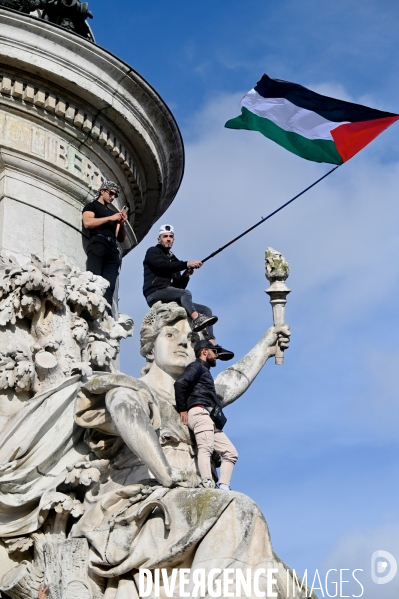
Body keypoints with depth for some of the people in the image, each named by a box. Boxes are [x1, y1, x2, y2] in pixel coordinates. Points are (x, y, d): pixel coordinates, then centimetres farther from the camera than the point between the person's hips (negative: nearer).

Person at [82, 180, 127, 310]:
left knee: (109, 288, -11)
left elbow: (121, 238, 26)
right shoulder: (92, 206, 16)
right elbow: (87, 222, -6)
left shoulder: (113, 213, 31)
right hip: (97, 245, -5)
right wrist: (110, 218, -4)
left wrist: (122, 223, 7)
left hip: (112, 250, 5)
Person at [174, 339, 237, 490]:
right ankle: (208, 485, -42)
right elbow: (180, 383, -13)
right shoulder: (197, 366, 6)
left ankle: (224, 487, -9)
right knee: (205, 448, -26)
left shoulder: (205, 371, 35)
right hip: (200, 412, -10)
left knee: (231, 453, 2)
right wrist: (182, 409, -11)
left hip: (211, 419, 10)